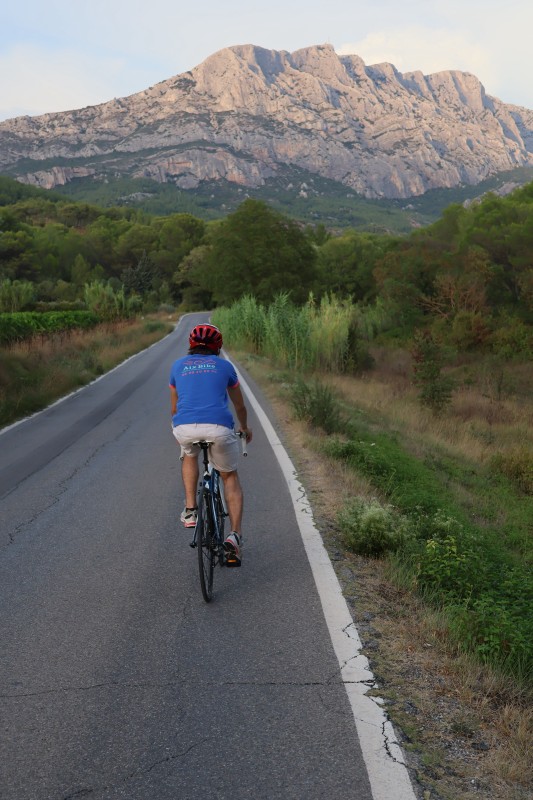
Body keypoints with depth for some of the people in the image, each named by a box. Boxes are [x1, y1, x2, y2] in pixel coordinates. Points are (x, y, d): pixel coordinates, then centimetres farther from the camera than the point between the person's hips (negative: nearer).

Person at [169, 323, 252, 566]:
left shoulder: (178, 366, 22)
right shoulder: (224, 366, 19)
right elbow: (240, 406, 31)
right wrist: (244, 428, 51)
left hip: (184, 428, 1)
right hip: (218, 427, -1)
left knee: (189, 455, 37)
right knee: (230, 478, 21)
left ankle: (190, 510, 24)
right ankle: (234, 535, 7)